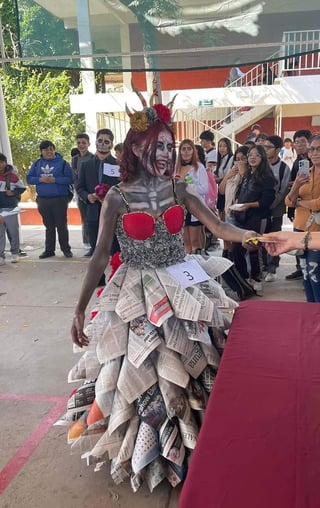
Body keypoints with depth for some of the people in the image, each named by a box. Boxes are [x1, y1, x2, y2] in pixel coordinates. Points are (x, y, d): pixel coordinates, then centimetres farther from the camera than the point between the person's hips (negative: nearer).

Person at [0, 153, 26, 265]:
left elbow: (22, 188, 9)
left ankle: (15, 253, 20)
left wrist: (14, 193, -9)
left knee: (13, 232, 6)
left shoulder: (12, 175, 0)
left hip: (10, 209, -2)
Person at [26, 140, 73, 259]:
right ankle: (49, 250, 17)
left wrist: (54, 180, -18)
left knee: (61, 226, 1)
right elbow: (29, 178, 8)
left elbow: (70, 179, -9)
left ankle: (66, 249, 10)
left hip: (60, 199, -3)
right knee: (49, 226, 11)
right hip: (43, 200, 4)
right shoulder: (36, 163, 10)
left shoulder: (63, 163, -2)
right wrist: (40, 179, -11)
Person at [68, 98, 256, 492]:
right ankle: (142, 452, 33)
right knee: (138, 372, 6)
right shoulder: (116, 198, -7)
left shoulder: (180, 190, 0)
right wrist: (79, 310, -5)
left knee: (182, 369, 10)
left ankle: (184, 444, 36)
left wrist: (254, 236, -28)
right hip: (135, 295, -2)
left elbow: (220, 228, -8)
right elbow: (100, 255, -5)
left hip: (181, 290, 2)